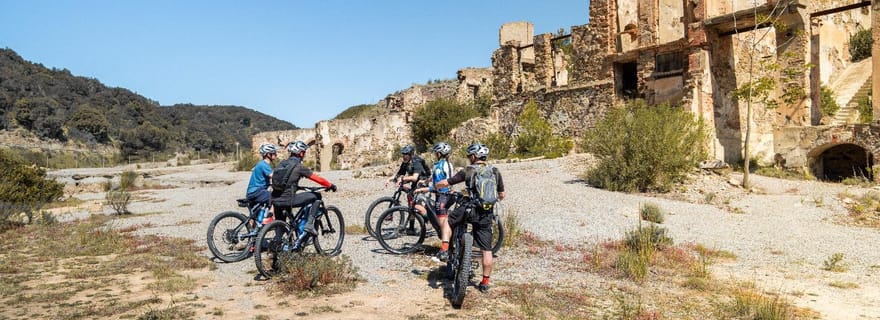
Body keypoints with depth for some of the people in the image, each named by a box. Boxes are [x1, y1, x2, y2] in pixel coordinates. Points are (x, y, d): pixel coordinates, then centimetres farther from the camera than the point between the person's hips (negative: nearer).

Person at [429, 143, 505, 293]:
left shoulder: (468, 171, -2)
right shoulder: (495, 172, 7)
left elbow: (445, 183, 1)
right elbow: (501, 195, 13)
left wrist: (434, 186, 21)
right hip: (487, 215, 4)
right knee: (487, 250, 9)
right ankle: (485, 282, 13)